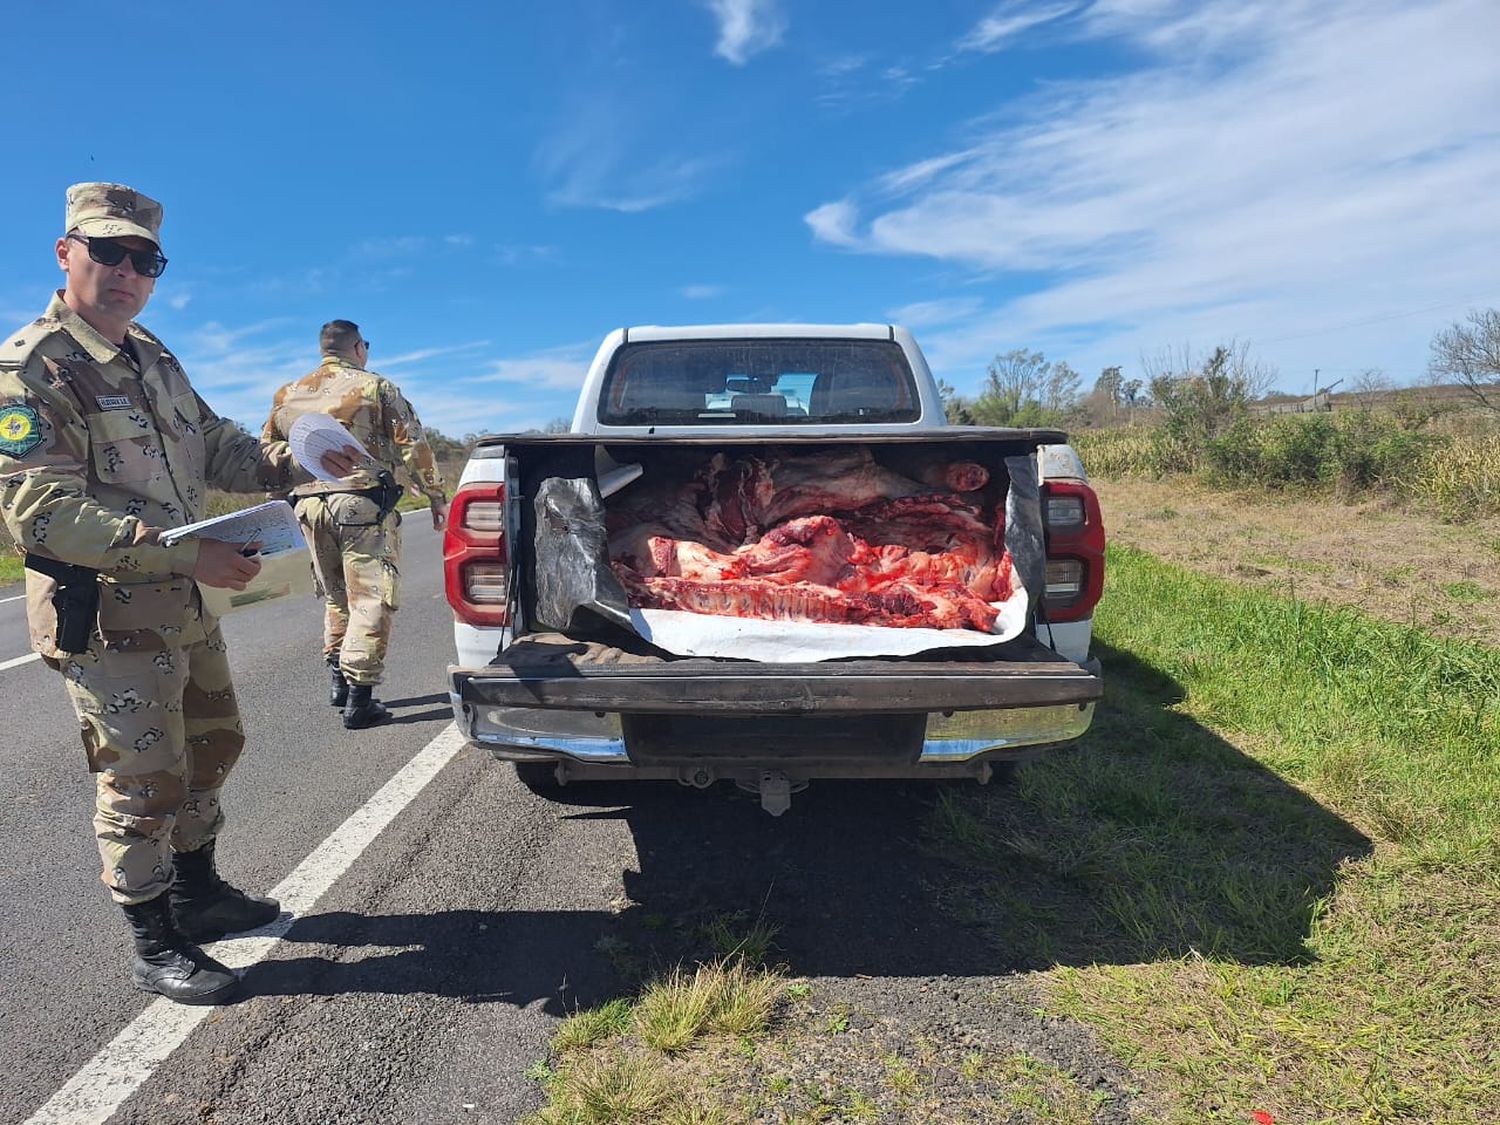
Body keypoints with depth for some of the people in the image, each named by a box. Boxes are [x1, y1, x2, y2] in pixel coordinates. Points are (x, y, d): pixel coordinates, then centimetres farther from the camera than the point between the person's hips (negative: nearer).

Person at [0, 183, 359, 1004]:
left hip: (184, 605, 9)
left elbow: (215, 445, 16)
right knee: (143, 782, 1)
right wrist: (187, 554, -31)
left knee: (212, 745, 20)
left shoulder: (152, 357, 10)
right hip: (104, 618, -9)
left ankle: (198, 894, 40)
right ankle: (155, 949, 21)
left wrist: (290, 464, -4)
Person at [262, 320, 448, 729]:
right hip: (362, 504, -5)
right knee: (370, 601, -2)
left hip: (310, 505, 6)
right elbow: (413, 445, -2)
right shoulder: (375, 387, 2)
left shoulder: (288, 395, 16)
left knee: (336, 596, 21)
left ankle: (337, 680, 23)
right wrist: (436, 496, 5)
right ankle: (359, 699, -4)